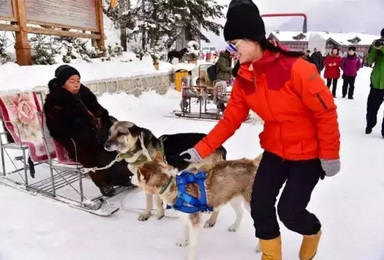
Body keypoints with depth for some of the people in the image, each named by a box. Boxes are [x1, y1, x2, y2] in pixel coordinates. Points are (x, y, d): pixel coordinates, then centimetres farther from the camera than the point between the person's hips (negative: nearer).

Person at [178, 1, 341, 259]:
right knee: (260, 204, 2)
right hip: (275, 150, 5)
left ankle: (313, 232, 37)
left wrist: (329, 155, -12)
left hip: (308, 153, -5)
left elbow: (326, 111, -19)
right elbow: (230, 120, -6)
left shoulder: (295, 67, -26)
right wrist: (201, 150, -13)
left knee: (289, 211, -1)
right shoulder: (244, 79, -7)